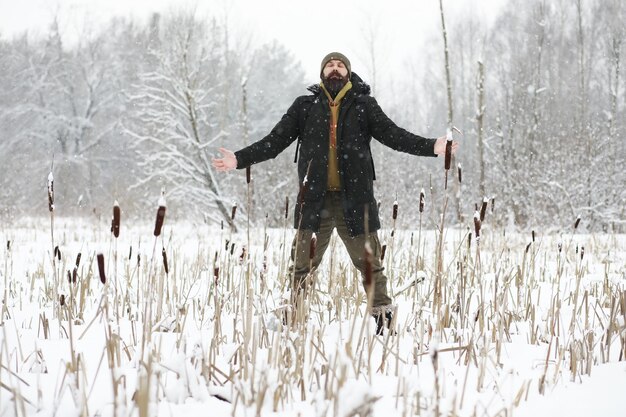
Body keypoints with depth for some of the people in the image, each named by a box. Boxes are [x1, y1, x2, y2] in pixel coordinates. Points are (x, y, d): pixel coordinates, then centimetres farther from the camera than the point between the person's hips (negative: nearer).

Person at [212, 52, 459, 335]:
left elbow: (393, 135, 1)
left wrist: (432, 147, -12)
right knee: (302, 265, -1)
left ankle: (383, 313, 12)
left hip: (354, 199, 0)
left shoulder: (364, 105, 9)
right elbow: (275, 141, 9)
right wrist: (239, 159, -1)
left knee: (368, 261, 1)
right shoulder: (305, 106, 11)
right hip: (315, 199, 1)